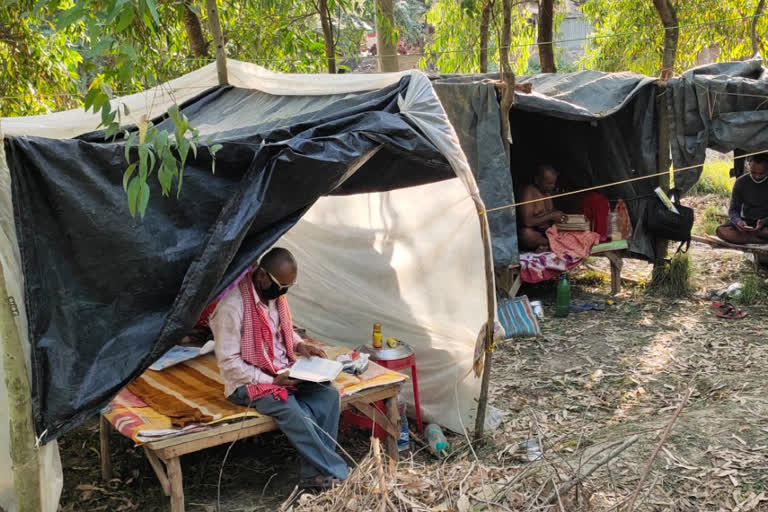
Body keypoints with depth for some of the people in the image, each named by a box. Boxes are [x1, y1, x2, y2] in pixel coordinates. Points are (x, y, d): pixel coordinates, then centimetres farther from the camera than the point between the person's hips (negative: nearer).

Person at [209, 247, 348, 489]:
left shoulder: (275, 296, 2)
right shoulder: (233, 306, -22)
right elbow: (228, 363, -19)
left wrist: (300, 345, 0)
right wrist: (271, 380, -21)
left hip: (282, 372, 7)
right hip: (249, 383, -7)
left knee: (328, 394, -17)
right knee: (291, 410, -33)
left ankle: (314, 473, -13)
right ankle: (337, 474, -18)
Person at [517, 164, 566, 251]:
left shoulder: (548, 191, 10)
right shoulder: (529, 192, -15)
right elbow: (527, 222, -25)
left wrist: (557, 215, 1)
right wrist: (551, 216, -19)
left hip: (547, 232, 7)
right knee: (526, 233, -40)